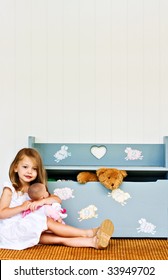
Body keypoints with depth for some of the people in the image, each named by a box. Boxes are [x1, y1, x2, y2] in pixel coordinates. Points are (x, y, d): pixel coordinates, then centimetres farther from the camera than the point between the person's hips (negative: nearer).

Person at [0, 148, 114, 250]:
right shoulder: (9, 189, -3)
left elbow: (57, 199, 0)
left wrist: (42, 201, -19)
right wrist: (22, 207, -22)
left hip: (31, 231, 5)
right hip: (12, 230, -5)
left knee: (59, 238, -19)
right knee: (48, 222, -26)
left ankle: (93, 241, -34)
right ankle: (87, 233, -28)